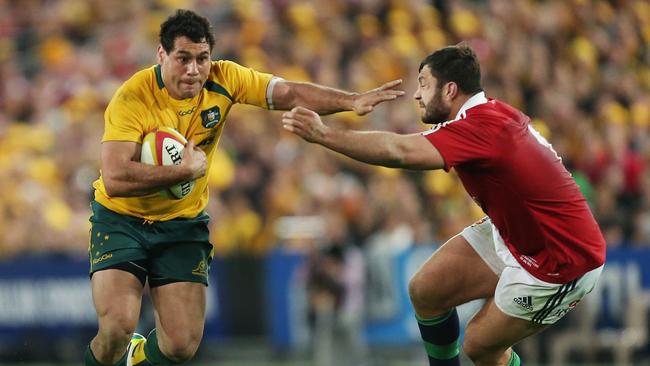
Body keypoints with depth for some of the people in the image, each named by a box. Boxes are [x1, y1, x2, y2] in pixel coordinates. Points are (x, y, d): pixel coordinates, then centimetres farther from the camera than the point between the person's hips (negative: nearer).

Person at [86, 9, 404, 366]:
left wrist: (351, 101, -30)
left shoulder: (223, 79, -10)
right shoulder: (132, 98, -24)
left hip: (183, 224, 4)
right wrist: (187, 170, -30)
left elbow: (290, 94, -15)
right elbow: (114, 179, -33)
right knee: (117, 326, -22)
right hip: (122, 219, -4)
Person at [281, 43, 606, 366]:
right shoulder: (495, 113, -2)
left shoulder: (481, 128, -30)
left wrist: (323, 134, -37)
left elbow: (399, 152, -40)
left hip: (561, 264, -9)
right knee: (425, 291, 7)